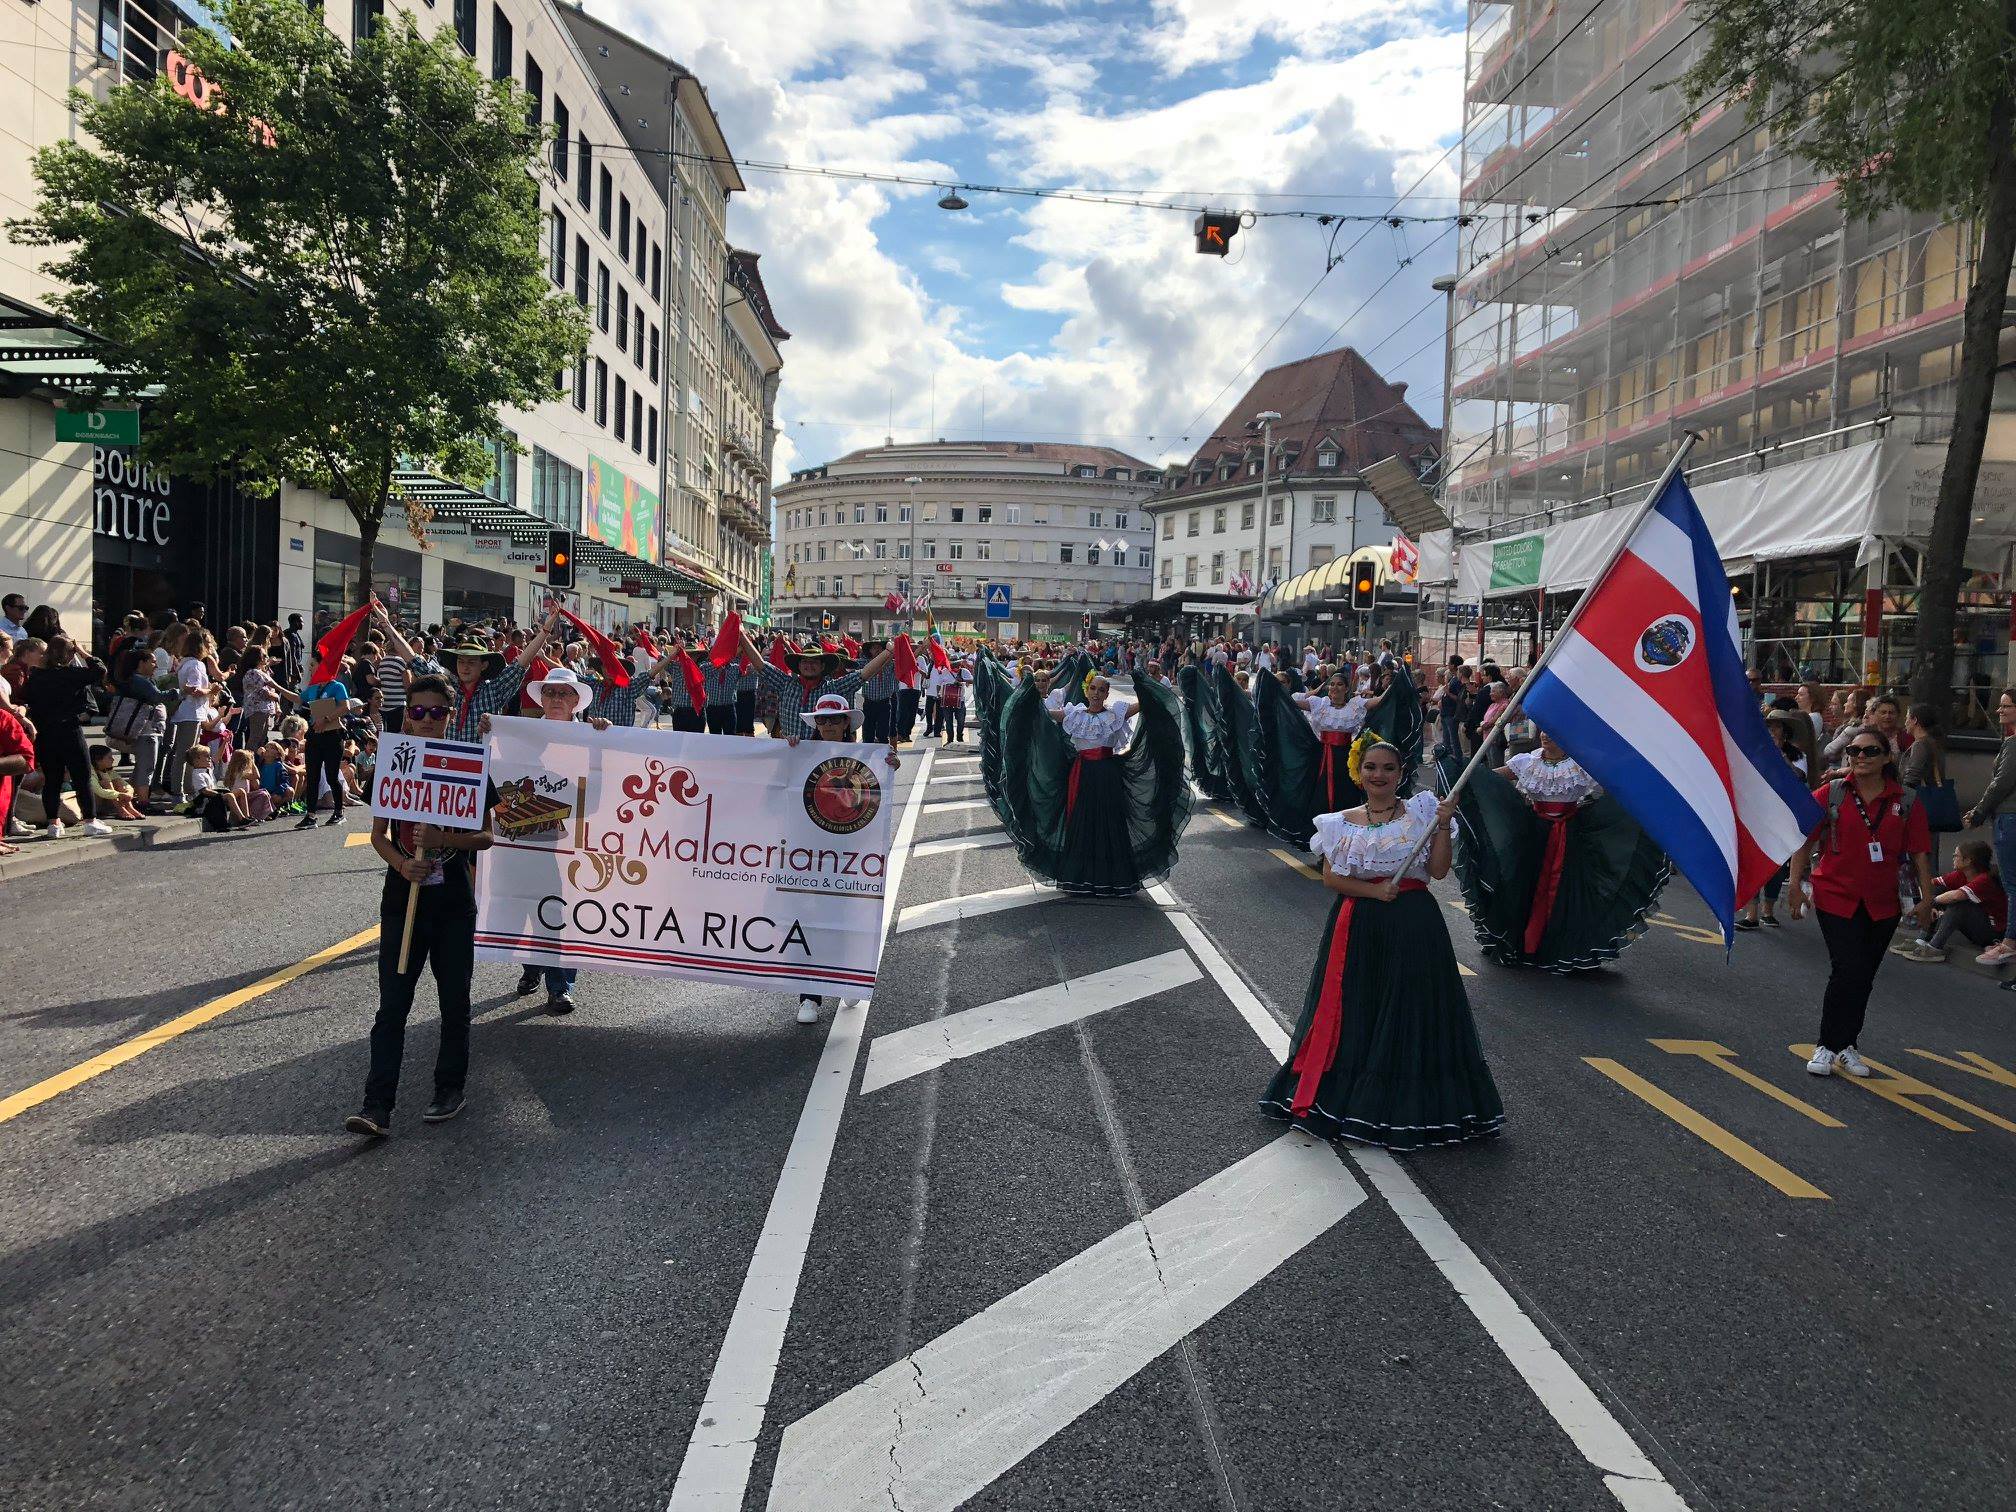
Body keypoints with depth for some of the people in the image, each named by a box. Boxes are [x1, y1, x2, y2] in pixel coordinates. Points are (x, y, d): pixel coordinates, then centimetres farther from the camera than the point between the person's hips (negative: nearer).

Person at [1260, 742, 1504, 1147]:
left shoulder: (1420, 812, 1)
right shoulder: (1343, 823, 5)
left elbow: (1439, 870, -5)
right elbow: (1330, 876, 0)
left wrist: (1443, 826, -16)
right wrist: (1375, 890, -12)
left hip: (1413, 925, -1)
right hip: (1359, 927, 2)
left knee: (1410, 1005, 1)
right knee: (1356, 1008, 6)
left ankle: (1409, 1099, 12)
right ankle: (1352, 1089, 19)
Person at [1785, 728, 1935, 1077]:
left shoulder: (1906, 801, 1)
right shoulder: (1830, 794, -4)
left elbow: (1919, 852, 3)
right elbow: (1804, 840, -2)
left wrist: (1926, 898, 0)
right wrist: (1796, 885, -6)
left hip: (1882, 904, 3)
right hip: (1836, 896, -3)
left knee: (1863, 978, 11)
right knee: (1848, 970, -11)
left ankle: (1846, 1046, 24)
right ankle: (1826, 1047, 1)